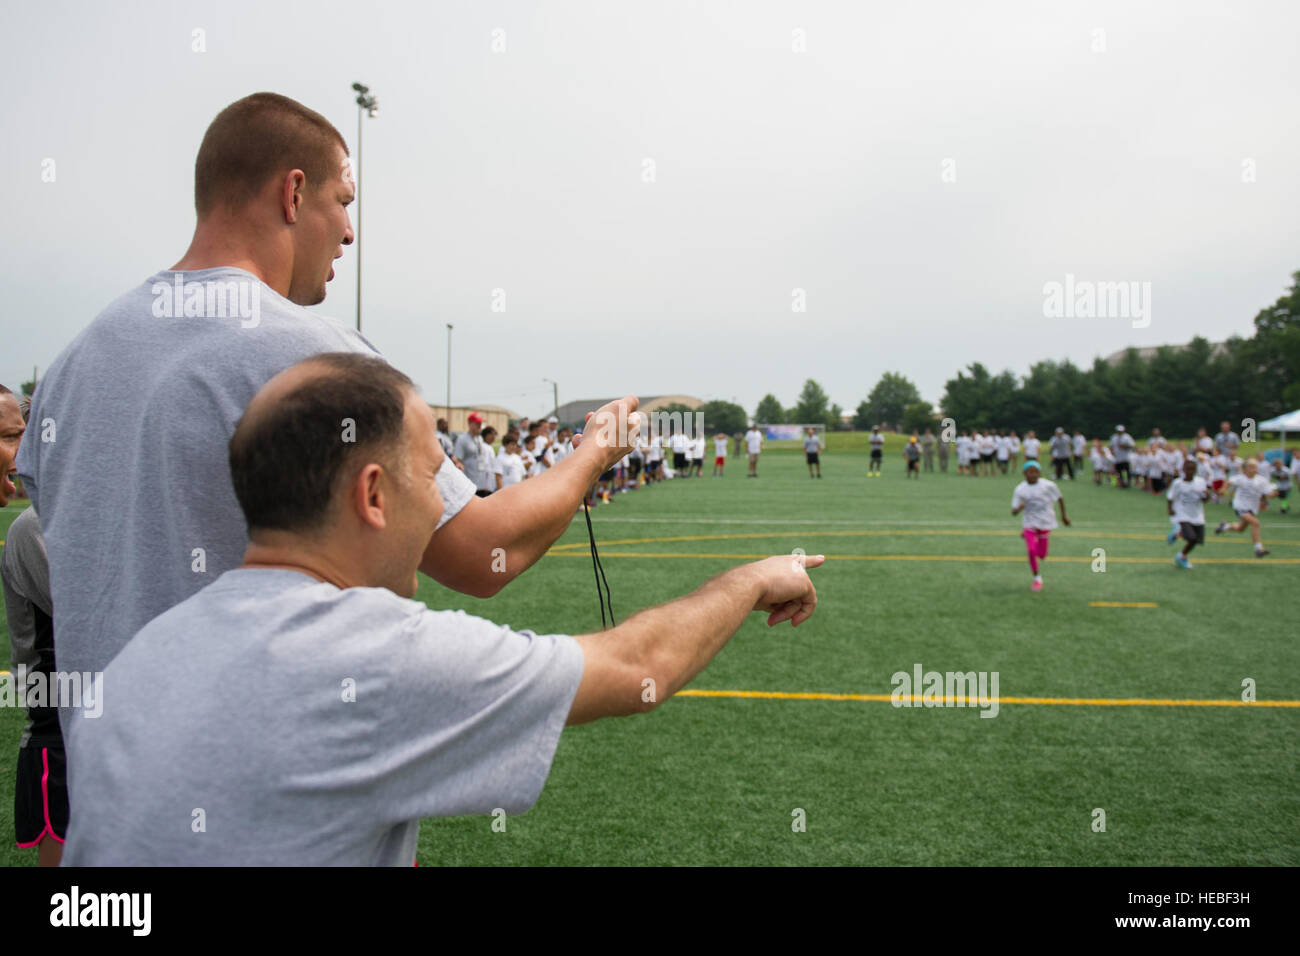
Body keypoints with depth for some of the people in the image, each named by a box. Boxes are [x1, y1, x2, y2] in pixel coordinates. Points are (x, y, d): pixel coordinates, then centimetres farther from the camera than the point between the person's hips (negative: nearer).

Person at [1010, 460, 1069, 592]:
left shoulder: (1048, 485, -12)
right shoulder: (1020, 489, -11)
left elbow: (1060, 499, 4)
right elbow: (1013, 511, -10)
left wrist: (1064, 516, 11)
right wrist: (1018, 508, -33)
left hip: (1045, 523, 0)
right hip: (1029, 523, 0)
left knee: (1042, 555, 6)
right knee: (1031, 551, -14)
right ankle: (1037, 578, 6)